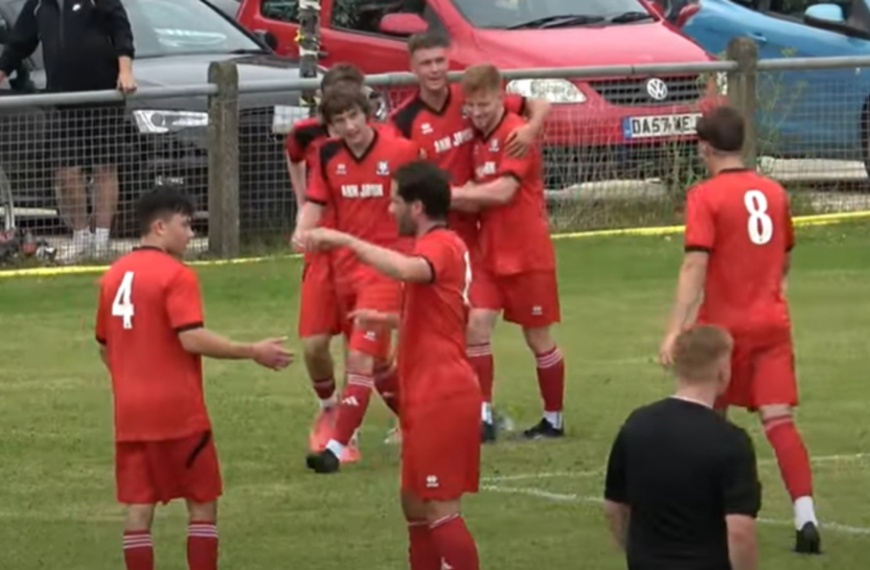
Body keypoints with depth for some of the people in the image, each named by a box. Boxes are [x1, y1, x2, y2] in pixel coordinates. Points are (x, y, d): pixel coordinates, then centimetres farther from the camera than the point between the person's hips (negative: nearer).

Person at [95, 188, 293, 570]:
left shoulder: (113, 276, 9)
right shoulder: (175, 275, -12)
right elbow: (193, 339, -21)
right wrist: (252, 352, -15)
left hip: (129, 412, 6)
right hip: (178, 410, -6)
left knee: (138, 506, 5)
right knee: (203, 503, 5)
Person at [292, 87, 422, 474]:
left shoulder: (402, 152, -10)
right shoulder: (329, 156, 2)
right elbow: (316, 201, 5)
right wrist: (302, 231, -16)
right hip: (344, 267, 6)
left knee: (361, 358, -15)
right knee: (377, 360, 18)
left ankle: (336, 448, -18)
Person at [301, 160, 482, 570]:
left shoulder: (440, 245, -14)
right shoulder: (442, 246, 18)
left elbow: (407, 269, -38)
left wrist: (345, 240, -32)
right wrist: (386, 319, 24)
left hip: (441, 398, -11)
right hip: (430, 397, 11)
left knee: (440, 510, -9)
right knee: (415, 504, 16)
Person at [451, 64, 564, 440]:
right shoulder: (479, 138, 10)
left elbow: (503, 191, -22)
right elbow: (481, 197, 10)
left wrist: (455, 193, -14)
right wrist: (459, 199, -12)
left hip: (527, 254, -6)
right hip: (492, 253, 6)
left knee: (538, 336, 4)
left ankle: (553, 419, 16)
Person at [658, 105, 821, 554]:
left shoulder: (705, 197, -10)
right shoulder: (773, 192, 8)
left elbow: (694, 267, -19)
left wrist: (675, 330, -22)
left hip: (724, 326, -4)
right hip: (772, 323, 4)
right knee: (778, 419, -4)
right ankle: (806, 519, -19)